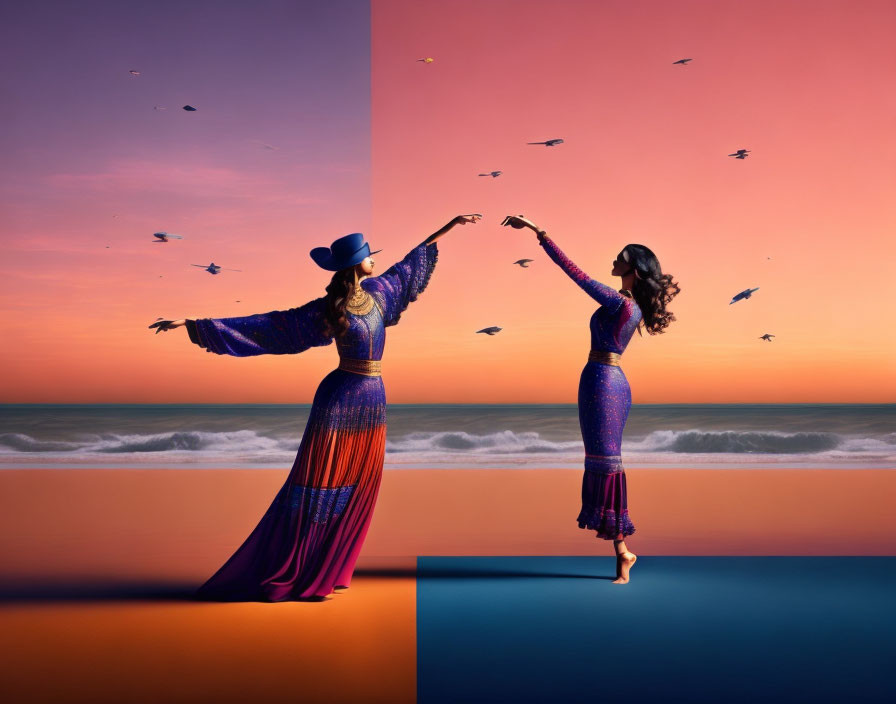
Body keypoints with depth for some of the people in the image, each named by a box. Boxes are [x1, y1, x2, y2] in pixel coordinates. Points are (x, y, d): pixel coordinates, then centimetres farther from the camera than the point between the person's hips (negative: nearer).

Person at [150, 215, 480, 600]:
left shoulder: (376, 291, 7)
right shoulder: (325, 309, -11)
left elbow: (409, 263, 23)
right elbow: (263, 324, -9)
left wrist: (450, 225, 31)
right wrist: (191, 324, -12)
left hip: (373, 401, 7)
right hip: (340, 399, -7)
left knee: (356, 493, 10)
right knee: (315, 491, -5)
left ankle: (324, 571, 20)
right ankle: (274, 578, 4)